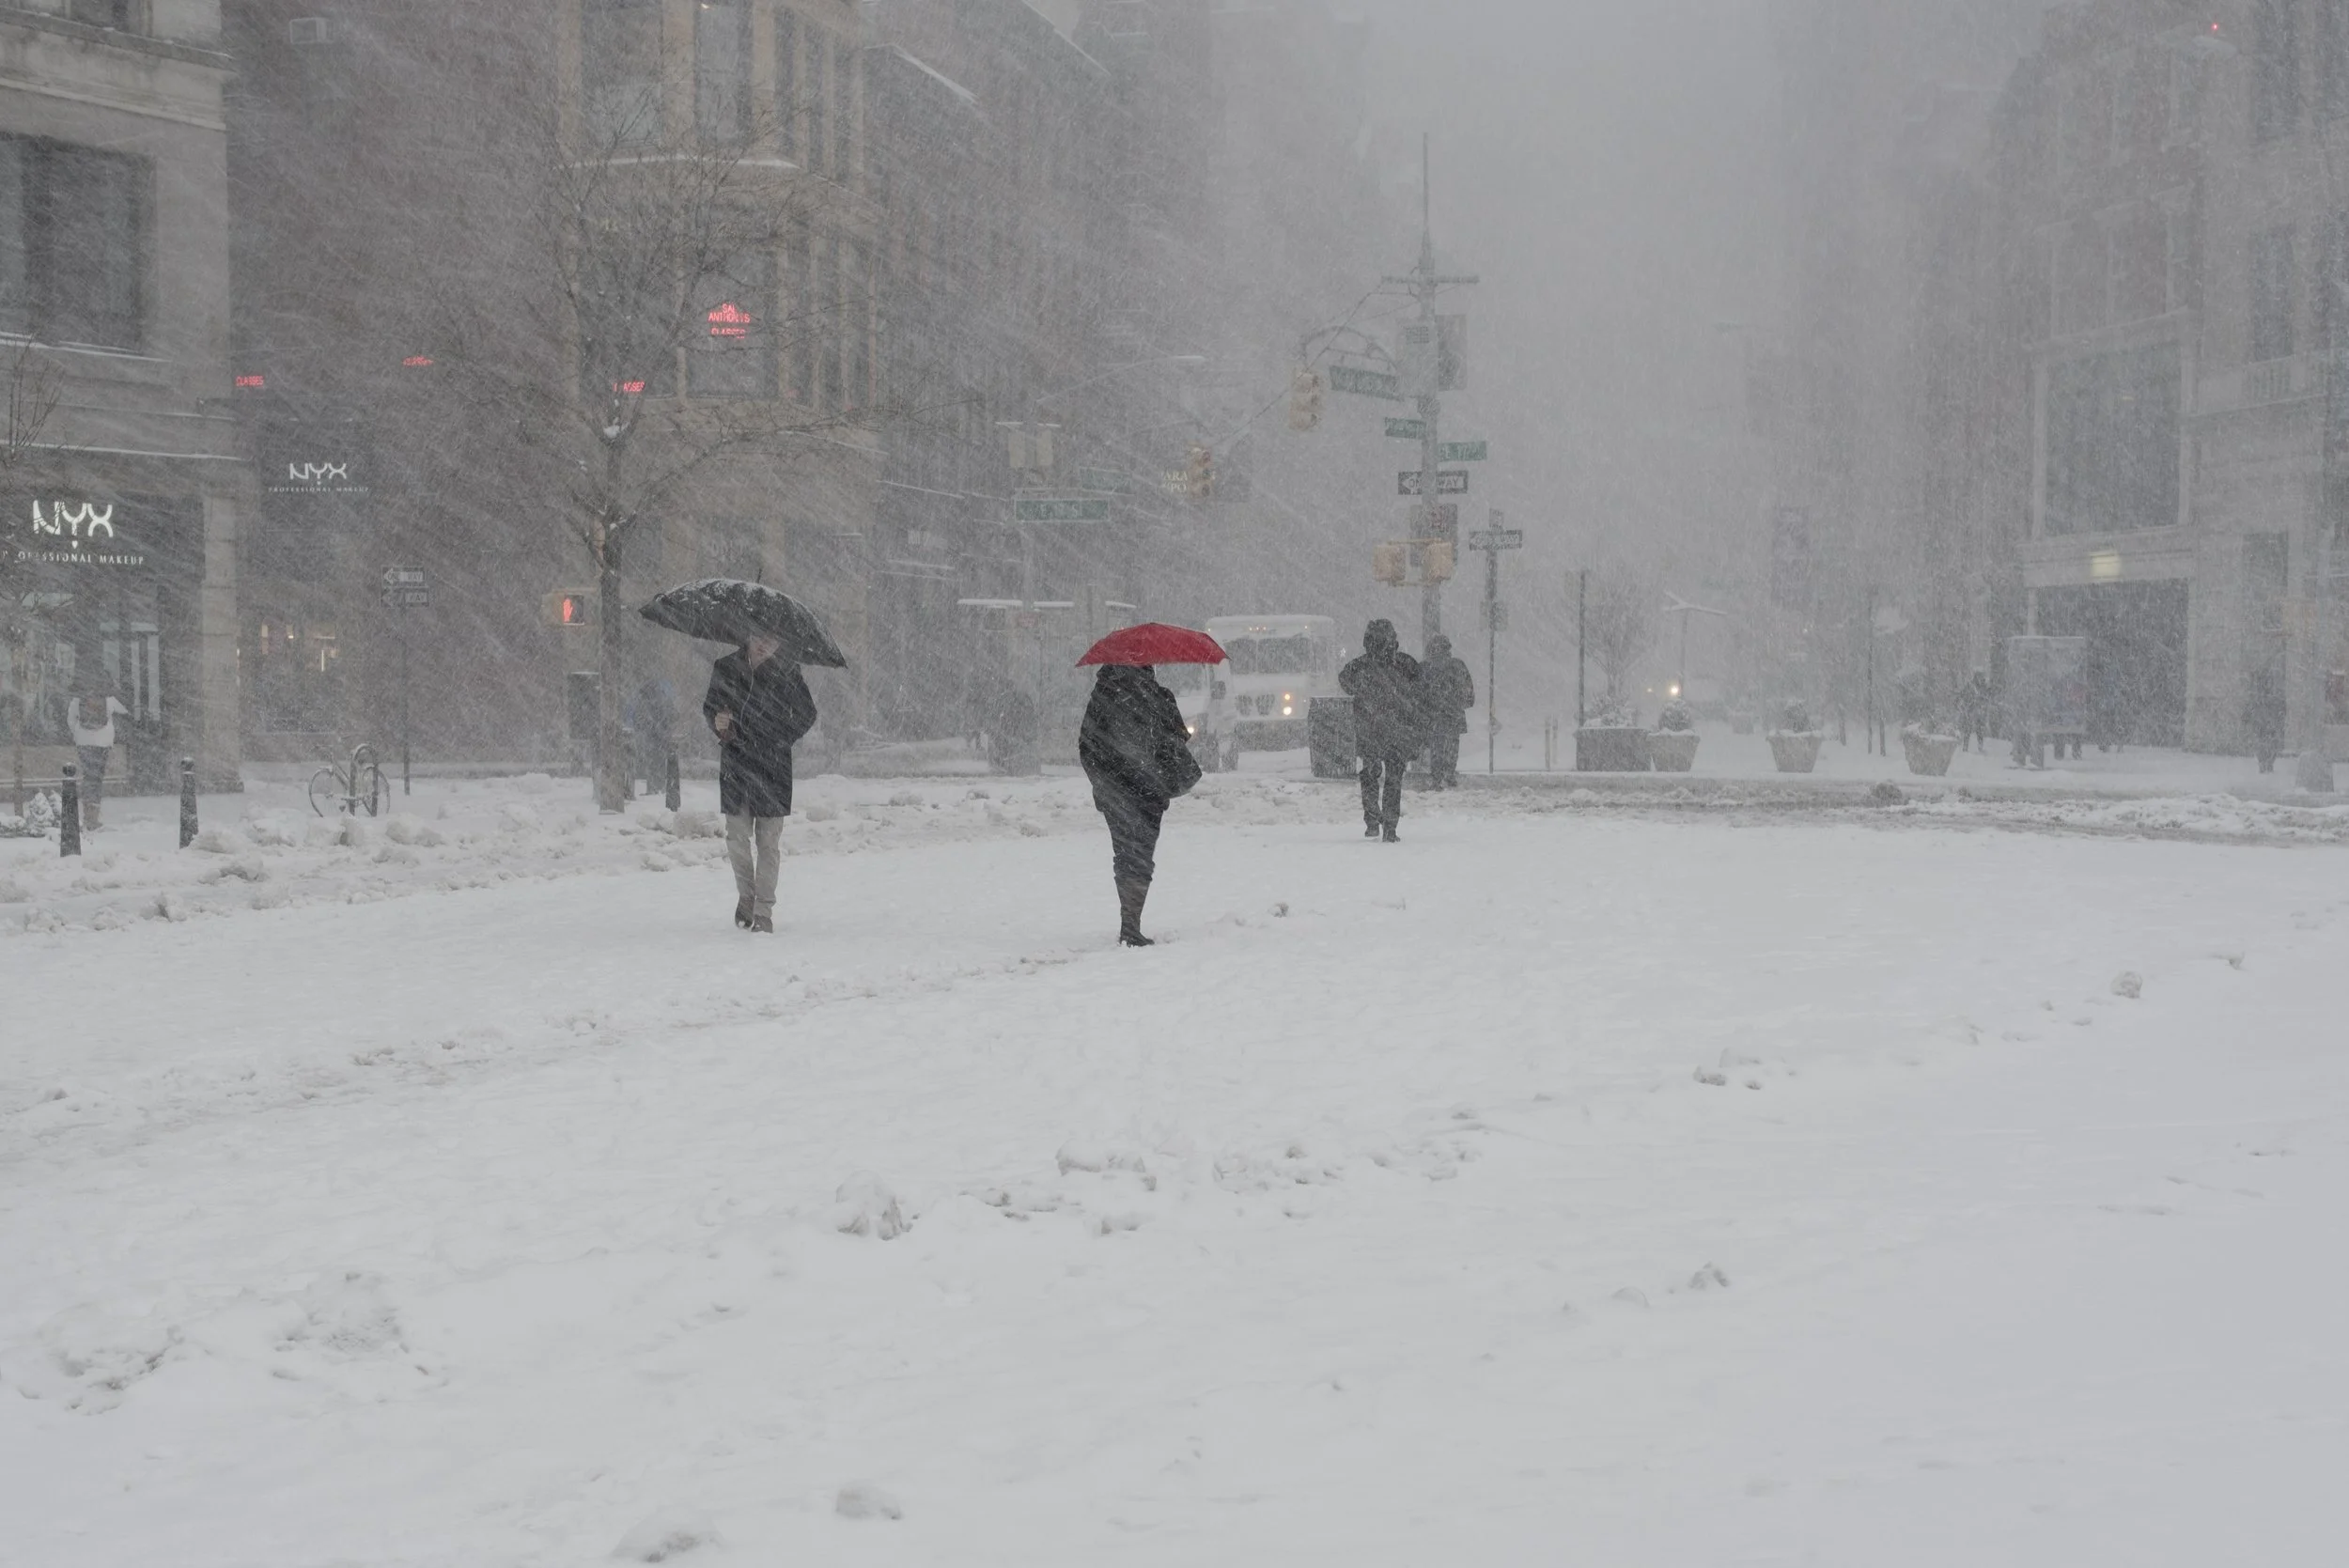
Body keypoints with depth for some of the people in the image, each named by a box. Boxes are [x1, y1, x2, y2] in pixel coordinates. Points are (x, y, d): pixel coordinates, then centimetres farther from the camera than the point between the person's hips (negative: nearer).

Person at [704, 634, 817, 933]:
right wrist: (717, 722, -9)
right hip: (735, 763, 2)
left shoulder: (787, 672, -3)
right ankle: (746, 894, 26)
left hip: (773, 765, -2)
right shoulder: (726, 668, 3)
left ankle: (764, 910, 2)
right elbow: (709, 706, 14)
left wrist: (782, 741, -8)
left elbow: (807, 714, 5)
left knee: (768, 840, -3)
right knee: (737, 836, 3)